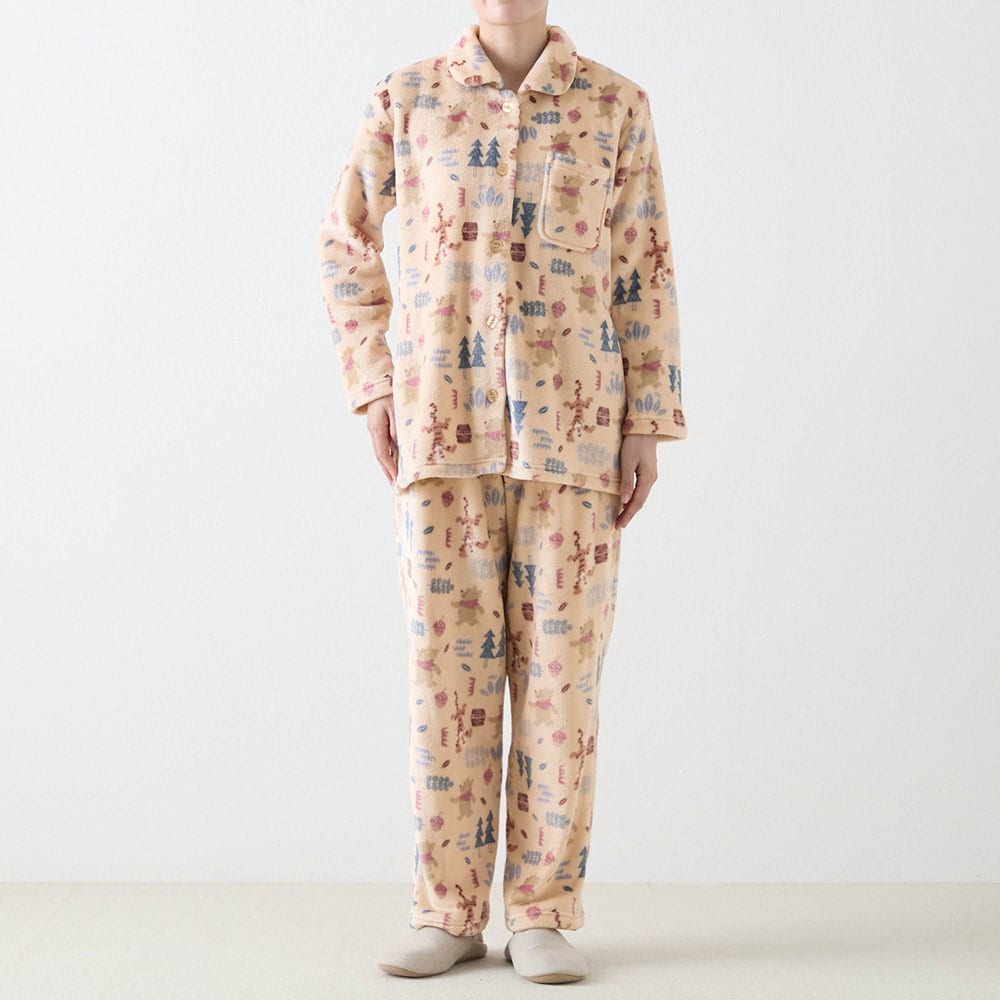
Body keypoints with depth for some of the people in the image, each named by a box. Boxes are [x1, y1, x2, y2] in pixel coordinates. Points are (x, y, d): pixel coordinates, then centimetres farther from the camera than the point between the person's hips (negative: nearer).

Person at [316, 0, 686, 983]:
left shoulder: (615, 105, 6)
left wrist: (646, 426, 0)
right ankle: (448, 914, 12)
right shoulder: (406, 97, 6)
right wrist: (373, 384, 6)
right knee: (447, 661, 1)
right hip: (441, 422, 1)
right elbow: (345, 239, 15)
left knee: (559, 666, 0)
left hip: (573, 426, 0)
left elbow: (643, 273, 6)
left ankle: (543, 915, 10)